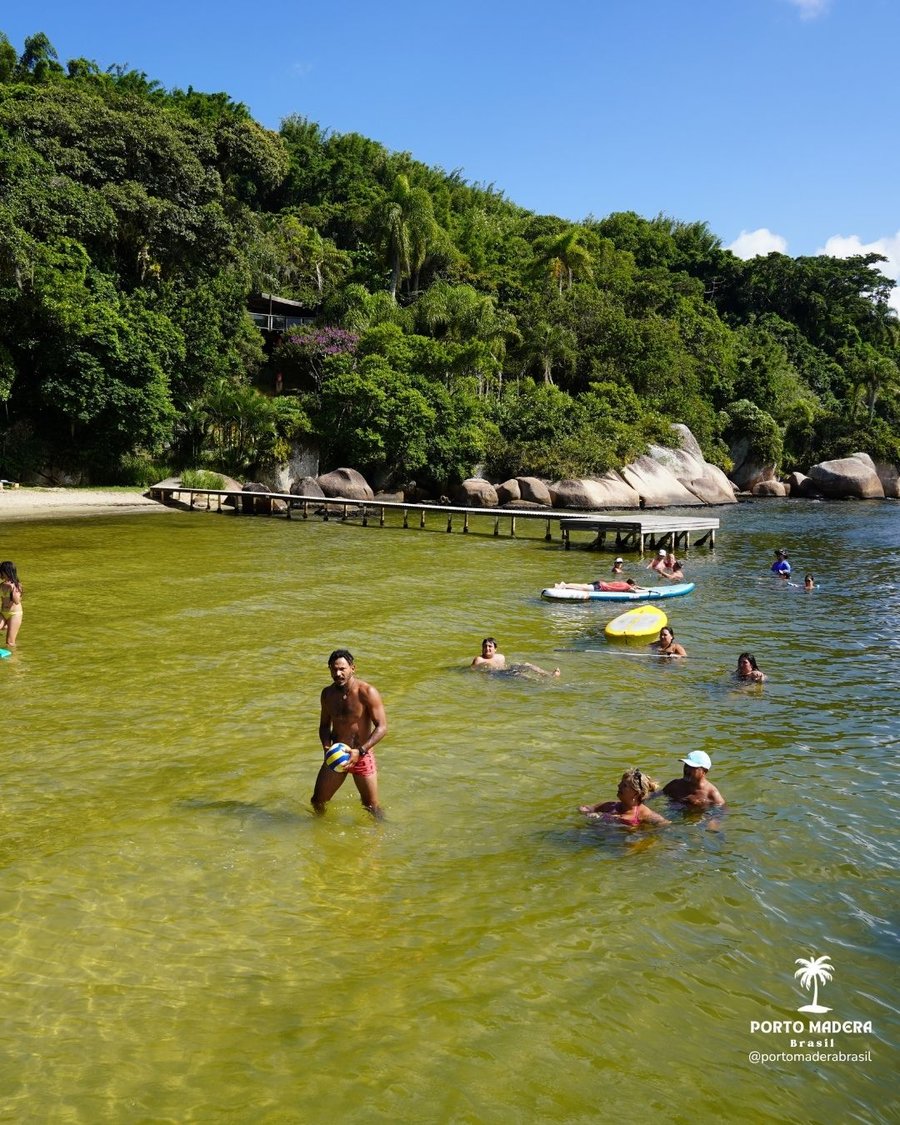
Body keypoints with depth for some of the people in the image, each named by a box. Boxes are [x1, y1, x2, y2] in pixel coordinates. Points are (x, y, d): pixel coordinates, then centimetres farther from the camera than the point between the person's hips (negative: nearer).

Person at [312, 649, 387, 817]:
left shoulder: (367, 693, -17)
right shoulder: (327, 693, -1)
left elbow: (382, 727, -18)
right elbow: (324, 725, 11)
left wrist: (360, 751, -27)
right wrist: (327, 747, -10)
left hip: (362, 755, -4)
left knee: (371, 808, 5)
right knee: (317, 802, 10)